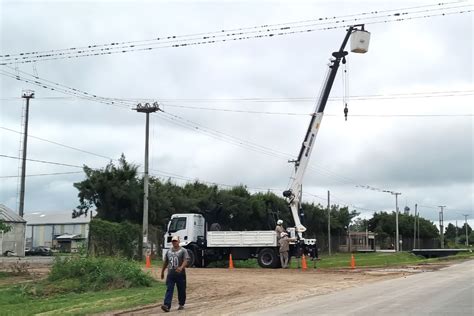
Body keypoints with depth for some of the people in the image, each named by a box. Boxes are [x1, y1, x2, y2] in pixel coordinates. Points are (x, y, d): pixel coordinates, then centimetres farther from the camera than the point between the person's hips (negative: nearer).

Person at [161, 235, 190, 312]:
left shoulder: (183, 251, -1)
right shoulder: (169, 251, 15)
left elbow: (186, 260, -14)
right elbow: (165, 262, 23)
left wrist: (181, 267, -31)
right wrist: (162, 272, 24)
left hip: (180, 274, -3)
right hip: (170, 274, 3)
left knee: (181, 290, 7)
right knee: (169, 290, -8)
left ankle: (181, 304, 22)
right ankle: (167, 305, -17)